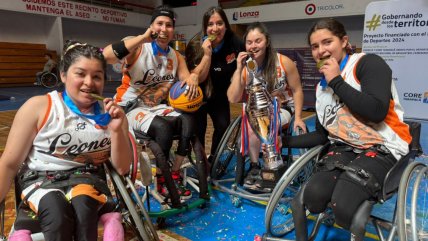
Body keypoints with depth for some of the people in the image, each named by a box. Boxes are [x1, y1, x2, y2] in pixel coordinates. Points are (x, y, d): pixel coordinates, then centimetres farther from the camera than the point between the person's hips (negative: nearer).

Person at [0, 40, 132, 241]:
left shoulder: (111, 113, 0)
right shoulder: (37, 107, -7)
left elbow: (122, 168, -1)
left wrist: (116, 130, -16)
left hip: (87, 177, 2)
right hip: (40, 179, -1)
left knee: (83, 203, -32)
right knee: (57, 212, -33)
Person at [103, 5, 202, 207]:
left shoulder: (176, 57, 8)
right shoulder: (138, 47, -10)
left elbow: (187, 80, -2)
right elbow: (106, 56, -28)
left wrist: (192, 79, -27)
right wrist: (143, 38, -27)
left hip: (157, 107, 5)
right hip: (131, 109, -5)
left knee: (188, 121, -22)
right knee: (163, 127, -32)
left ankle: (174, 175, -8)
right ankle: (162, 180, -9)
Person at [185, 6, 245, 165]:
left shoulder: (234, 43, -16)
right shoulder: (195, 47, -21)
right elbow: (198, 78, -26)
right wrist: (207, 54, -35)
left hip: (220, 96, 2)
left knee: (223, 126, -9)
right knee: (199, 129, -10)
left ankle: (213, 160, 17)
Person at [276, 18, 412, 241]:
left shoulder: (368, 63, -5)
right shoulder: (321, 86, 16)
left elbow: (377, 111, -22)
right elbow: (322, 135, 18)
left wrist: (337, 81, -14)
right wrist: (286, 141, 9)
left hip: (381, 148, -5)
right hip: (344, 148, 5)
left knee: (343, 207, -28)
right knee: (313, 197, -23)